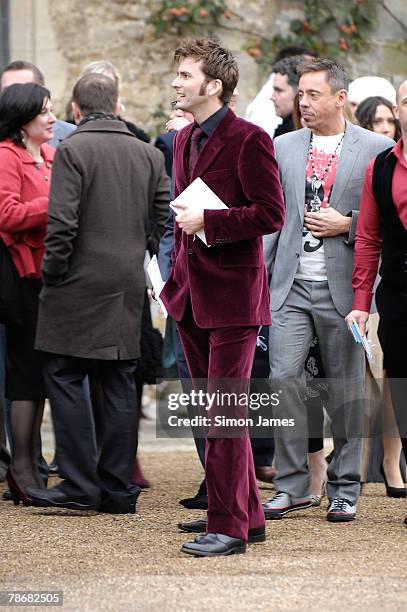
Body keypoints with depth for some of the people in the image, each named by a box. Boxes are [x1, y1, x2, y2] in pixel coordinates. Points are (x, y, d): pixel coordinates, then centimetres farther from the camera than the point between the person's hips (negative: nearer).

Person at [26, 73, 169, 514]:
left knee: (64, 377, 2)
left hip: (81, 284, -5)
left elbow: (62, 222, -16)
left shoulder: (73, 150, -9)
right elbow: (168, 220, 9)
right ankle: (118, 490, 9)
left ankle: (80, 485, -4)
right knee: (119, 384, 8)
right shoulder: (148, 155, 8)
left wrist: (51, 273, -5)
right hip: (129, 287, 6)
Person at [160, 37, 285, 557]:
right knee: (211, 413, 12)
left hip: (232, 293, -8)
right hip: (191, 294, 8)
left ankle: (229, 526, -2)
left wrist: (207, 221, -17)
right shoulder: (184, 139, 14)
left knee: (225, 414, -7)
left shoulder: (249, 140, -12)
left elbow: (271, 215, -15)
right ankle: (245, 513, 22)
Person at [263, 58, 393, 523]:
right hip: (291, 284, 2)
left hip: (343, 285, -2)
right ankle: (292, 485, 3)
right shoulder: (283, 147, 10)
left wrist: (347, 224, -12)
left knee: (346, 388, 4)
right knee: (283, 377, -8)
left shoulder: (377, 149, 0)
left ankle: (344, 489, 15)